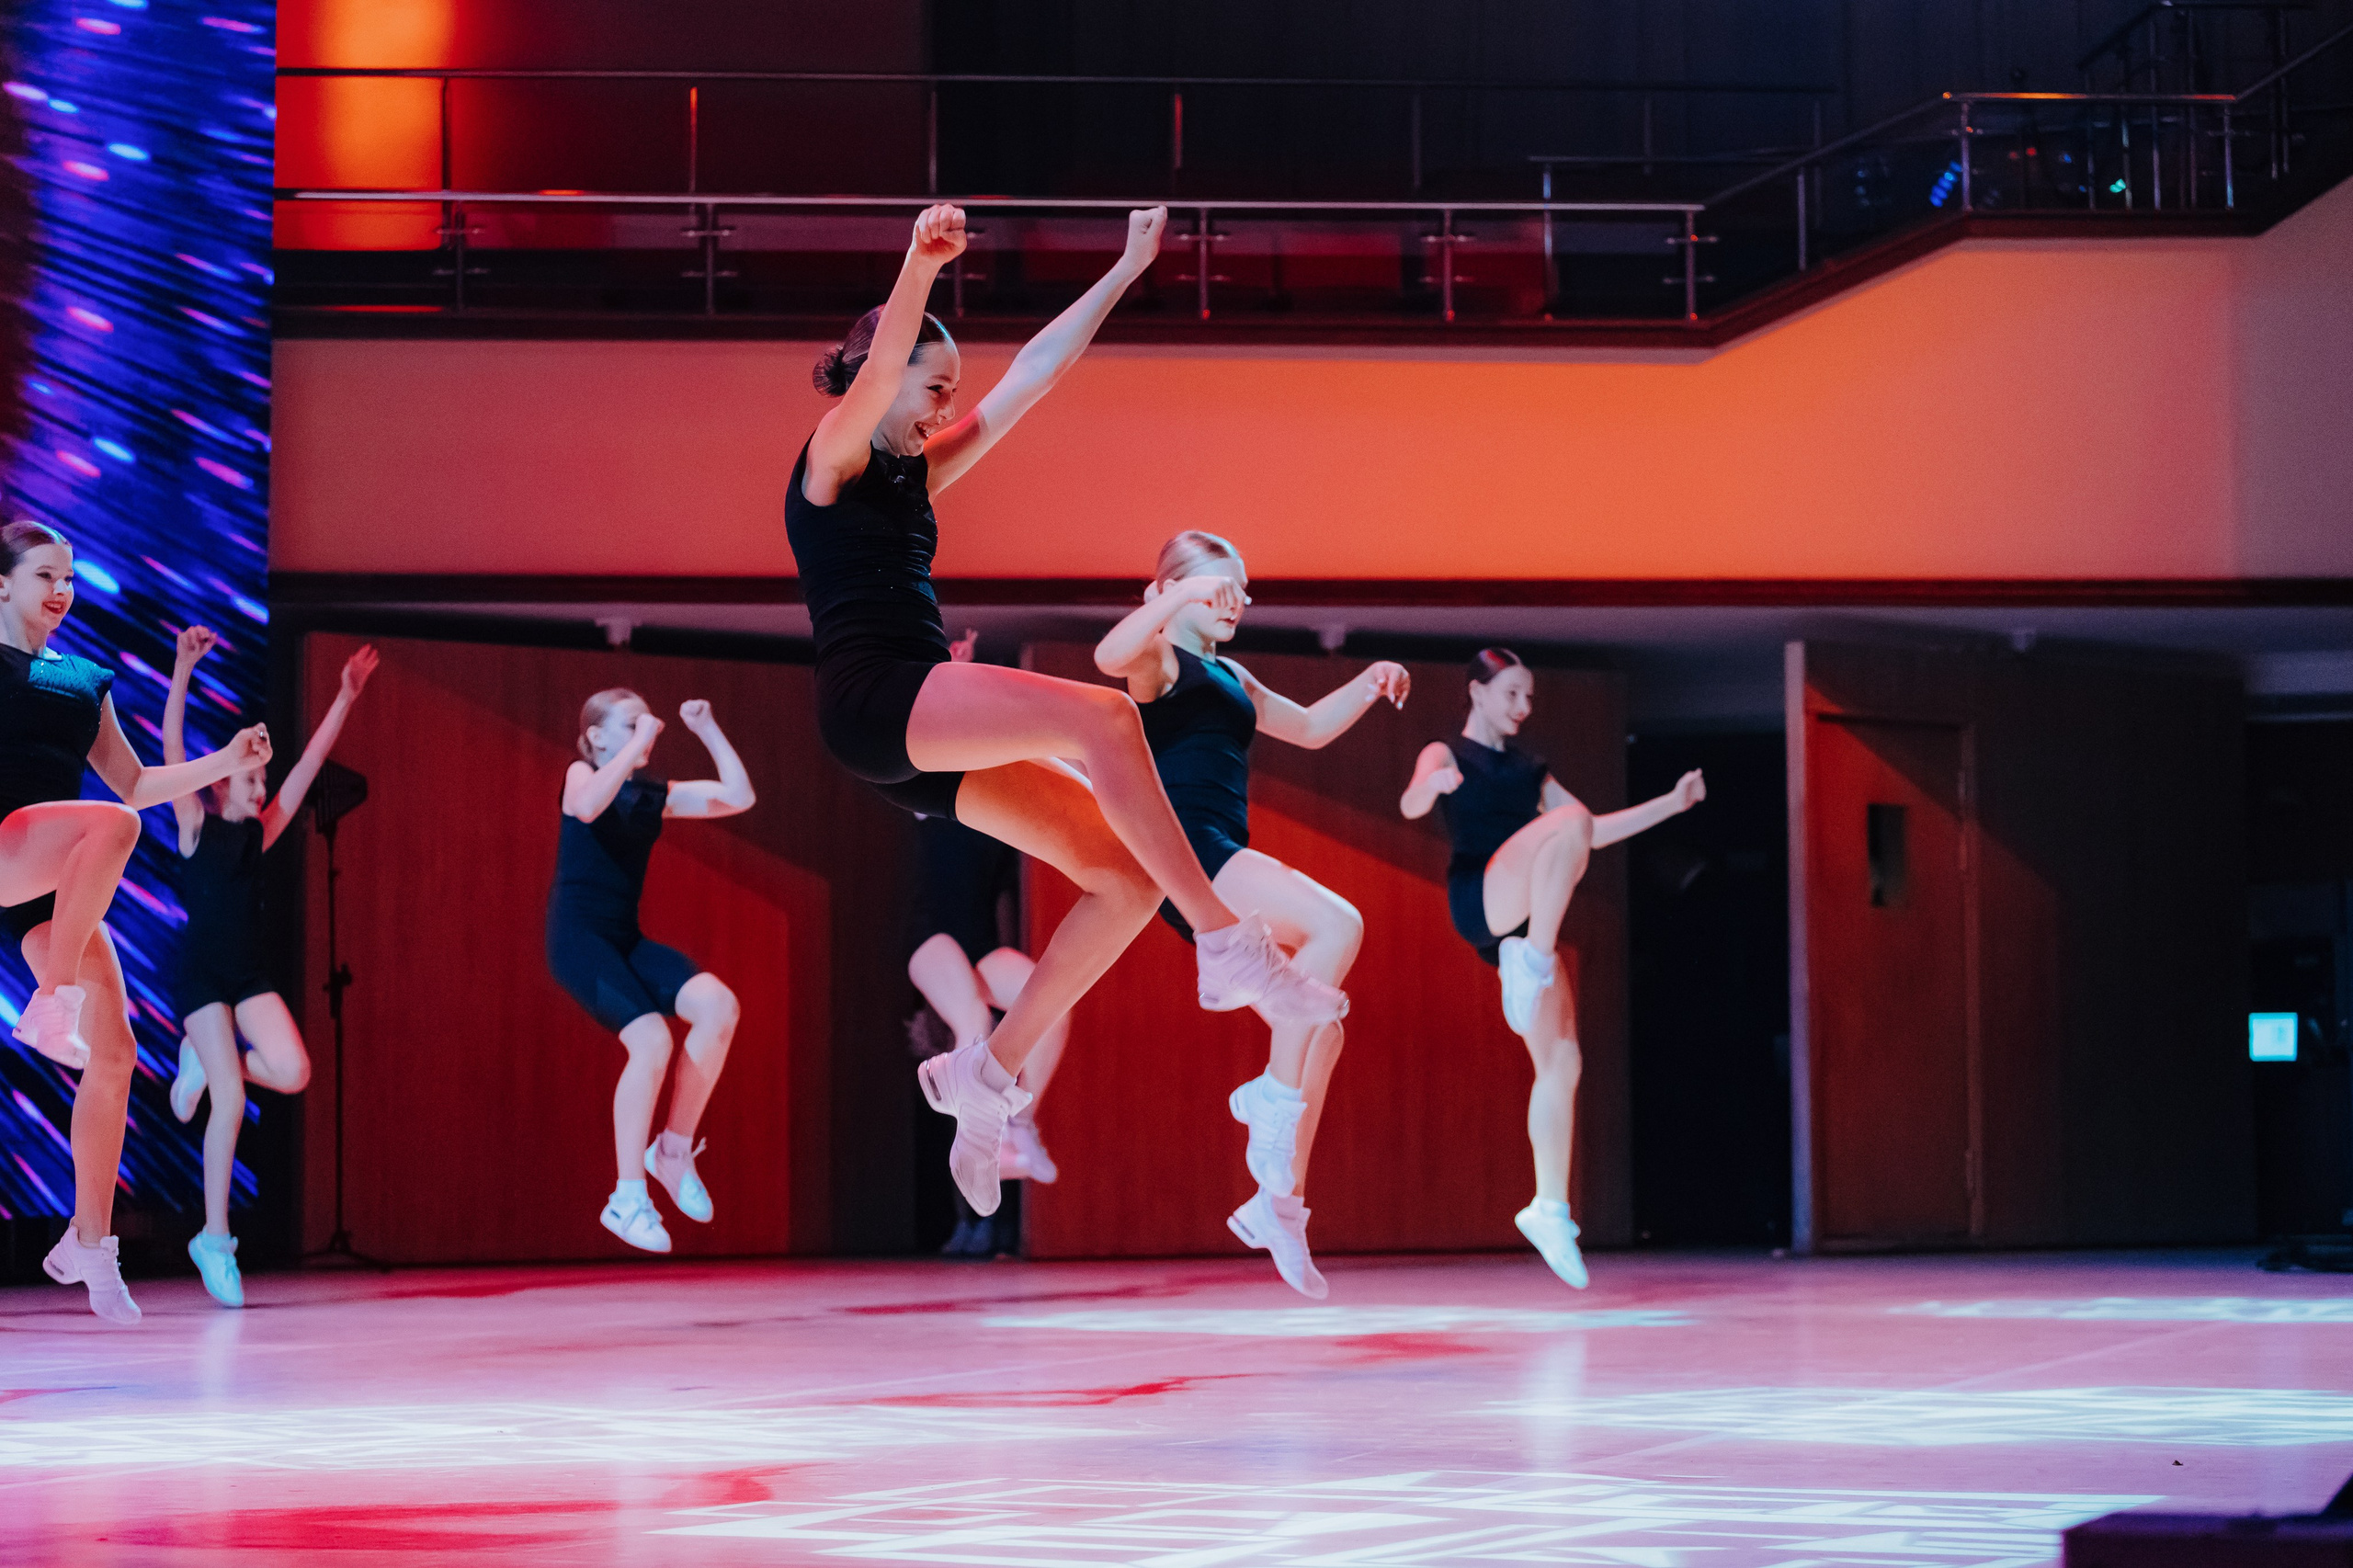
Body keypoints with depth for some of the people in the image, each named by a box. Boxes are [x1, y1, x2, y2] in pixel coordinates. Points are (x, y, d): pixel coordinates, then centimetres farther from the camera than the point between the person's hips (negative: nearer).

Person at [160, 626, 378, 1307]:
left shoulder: (260, 833, 11)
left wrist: (346, 698, 7)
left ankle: (204, 1063, 14)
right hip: (200, 973, -5)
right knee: (231, 1098, -13)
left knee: (292, 1072, -19)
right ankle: (215, 1239, -2)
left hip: (249, 975, 5)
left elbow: (310, 764, 11)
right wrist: (183, 672, -23)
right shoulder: (195, 825, -1)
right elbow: (173, 750, -13)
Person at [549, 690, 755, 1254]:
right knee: (651, 1039, -25)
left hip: (626, 939, 6)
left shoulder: (656, 795, 14)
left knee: (718, 1006, -18)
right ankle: (628, 1197, -16)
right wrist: (637, 745, -22)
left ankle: (675, 1149, -4)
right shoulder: (581, 774, -1)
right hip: (578, 935, -6)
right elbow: (588, 806, -27)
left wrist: (709, 732, 5)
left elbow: (739, 797, 8)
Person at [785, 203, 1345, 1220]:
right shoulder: (832, 460, 2)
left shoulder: (914, 475, 24)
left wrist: (1129, 269, 24)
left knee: (1126, 877, -4)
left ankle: (985, 1072, 1)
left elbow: (1032, 375, 25)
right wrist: (920, 269, -38)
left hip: (931, 734, 9)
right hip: (871, 698, -9)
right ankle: (1229, 946, -27)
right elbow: (876, 373, -21)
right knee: (1103, 717, -28)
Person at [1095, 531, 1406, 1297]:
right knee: (1338, 923, -30)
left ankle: (1279, 1202, 1)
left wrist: (1369, 685, 23)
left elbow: (1309, 727, 38)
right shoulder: (1162, 660, 1)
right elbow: (1110, 655, -24)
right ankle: (1274, 1094, -26)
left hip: (1225, 872, 9)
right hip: (1186, 851, -9)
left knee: (1323, 1029, 0)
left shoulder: (1230, 678, 27)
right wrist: (1185, 595, -29)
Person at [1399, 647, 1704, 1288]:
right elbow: (1410, 805, -15)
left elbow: (1597, 833, 33)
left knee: (1561, 1061, -2)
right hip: (1481, 899, -7)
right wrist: (1432, 785, -39)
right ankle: (1531, 964, -34)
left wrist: (1671, 803, 24)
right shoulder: (1447, 754, 9)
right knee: (1569, 823, -32)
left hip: (1529, 920, 7)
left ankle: (1550, 1209, 3)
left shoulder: (1528, 770, 29)